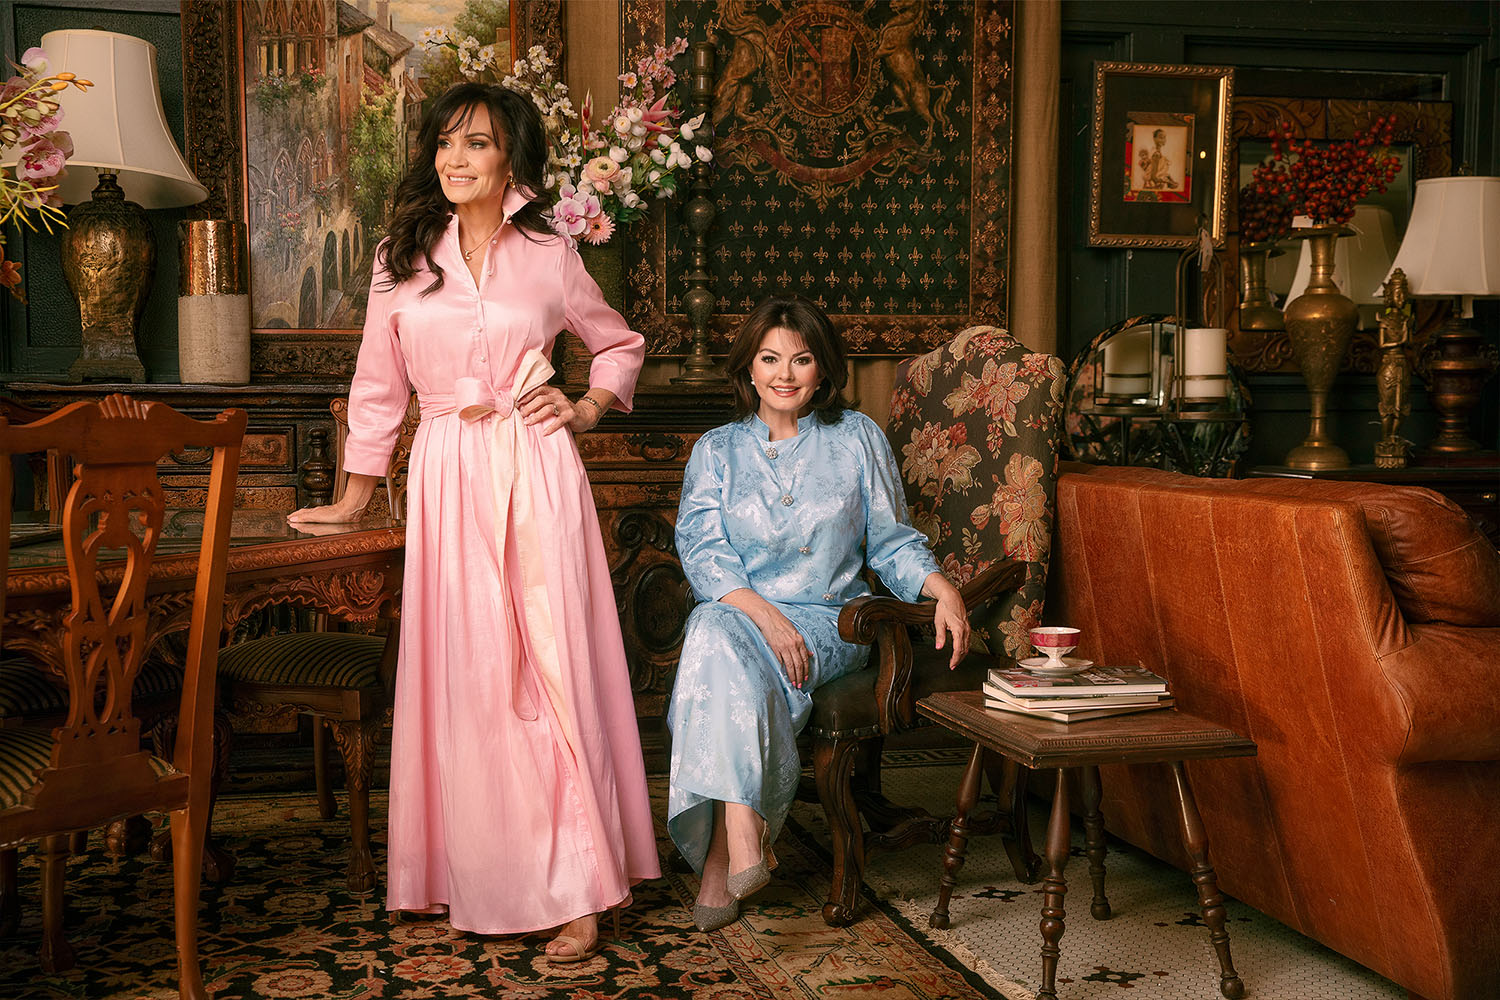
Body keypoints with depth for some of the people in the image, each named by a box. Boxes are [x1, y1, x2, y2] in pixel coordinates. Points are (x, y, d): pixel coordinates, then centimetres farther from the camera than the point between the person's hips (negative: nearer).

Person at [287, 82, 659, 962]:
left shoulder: (551, 257, 5)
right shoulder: (403, 259, 7)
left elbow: (623, 344, 19)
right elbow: (378, 384, 12)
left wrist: (586, 409, 3)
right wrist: (354, 498, 14)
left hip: (536, 473, -1)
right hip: (446, 477, 2)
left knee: (552, 663, -4)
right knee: (458, 670, 2)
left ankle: (577, 885, 2)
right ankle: (472, 874, 15)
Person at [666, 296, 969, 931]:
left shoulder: (857, 439, 12)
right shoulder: (717, 451, 12)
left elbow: (890, 539, 11)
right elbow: (703, 551, -2)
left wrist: (941, 587, -10)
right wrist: (766, 615, -19)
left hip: (829, 621, -1)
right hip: (736, 611, 1)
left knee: (732, 667, -34)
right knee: (717, 632, -37)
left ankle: (722, 853, -32)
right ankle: (746, 839, -41)